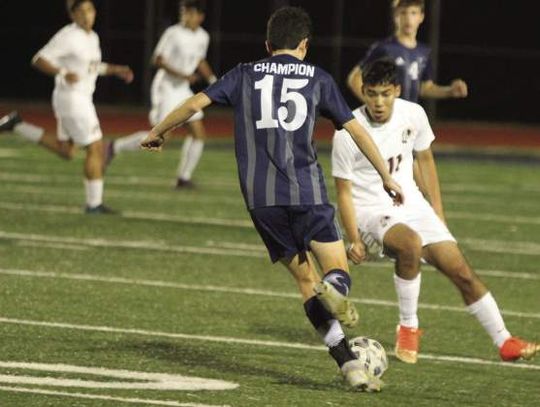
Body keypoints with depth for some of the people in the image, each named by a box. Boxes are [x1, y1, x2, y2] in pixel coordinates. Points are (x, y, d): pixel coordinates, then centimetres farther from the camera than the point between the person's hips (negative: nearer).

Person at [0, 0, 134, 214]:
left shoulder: (92, 38, 10)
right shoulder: (68, 37, -16)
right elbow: (38, 60, -19)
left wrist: (117, 70, 12)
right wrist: (63, 73, -34)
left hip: (82, 98, 9)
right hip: (71, 98, -9)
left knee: (66, 151, 19)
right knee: (96, 149, -5)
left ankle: (17, 125, 22)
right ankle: (94, 203, 1)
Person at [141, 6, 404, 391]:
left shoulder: (245, 75, 13)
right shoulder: (318, 78, 12)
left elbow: (195, 104, 6)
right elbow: (355, 129, 13)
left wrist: (158, 132, 22)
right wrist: (386, 176, 22)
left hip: (261, 198, 2)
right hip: (307, 191, -2)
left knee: (305, 278, 8)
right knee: (338, 270, 6)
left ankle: (349, 363, -4)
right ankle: (334, 289, -34)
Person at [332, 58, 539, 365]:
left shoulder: (413, 115, -7)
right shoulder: (347, 134, -19)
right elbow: (344, 192, -9)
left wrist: (438, 213, 13)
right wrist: (355, 241, -15)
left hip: (412, 205, 5)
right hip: (372, 212, -5)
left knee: (462, 271, -4)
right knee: (411, 243, -36)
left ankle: (505, 342, 7)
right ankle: (408, 327, -19)